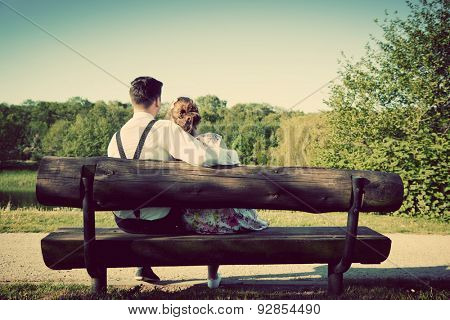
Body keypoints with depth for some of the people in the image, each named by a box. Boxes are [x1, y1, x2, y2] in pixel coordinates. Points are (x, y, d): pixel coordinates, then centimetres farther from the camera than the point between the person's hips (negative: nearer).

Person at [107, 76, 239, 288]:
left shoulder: (116, 137, 1)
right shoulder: (165, 129, -16)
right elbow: (202, 157, -27)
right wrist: (232, 156, -6)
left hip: (124, 221, 5)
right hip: (160, 222, -5)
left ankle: (144, 267, 43)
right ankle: (212, 274, 34)